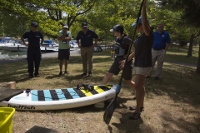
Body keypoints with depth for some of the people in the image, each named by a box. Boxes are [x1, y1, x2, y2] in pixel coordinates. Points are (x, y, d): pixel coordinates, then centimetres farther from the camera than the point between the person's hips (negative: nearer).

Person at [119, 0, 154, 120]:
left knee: (138, 87, -9)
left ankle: (137, 112, 1)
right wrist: (126, 61, 14)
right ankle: (141, 106, 32)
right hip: (139, 64, 10)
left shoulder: (149, 35, -13)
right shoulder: (141, 37, 13)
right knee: (140, 86, 17)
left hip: (144, 65, -10)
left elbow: (145, 22, -32)